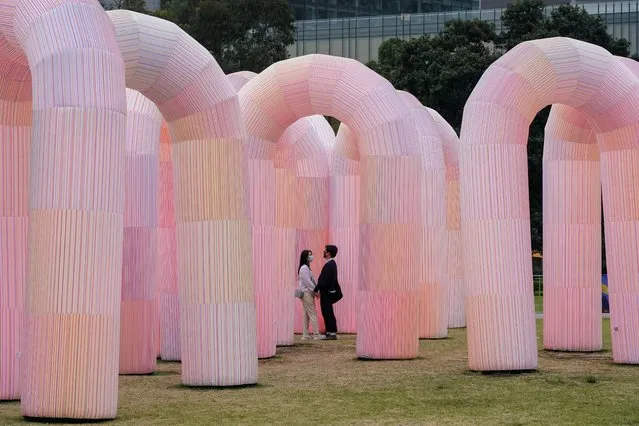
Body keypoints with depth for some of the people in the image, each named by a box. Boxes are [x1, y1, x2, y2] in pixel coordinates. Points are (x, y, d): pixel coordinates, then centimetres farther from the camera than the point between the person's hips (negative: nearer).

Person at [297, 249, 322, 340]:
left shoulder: (306, 268, 17)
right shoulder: (304, 268, -13)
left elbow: (312, 280, 16)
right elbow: (307, 282, -18)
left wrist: (316, 290, 7)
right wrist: (315, 290, -15)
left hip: (307, 293, 10)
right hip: (306, 293, -10)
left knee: (307, 315, 10)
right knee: (313, 314, -9)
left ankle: (305, 335, 10)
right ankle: (316, 334, -9)